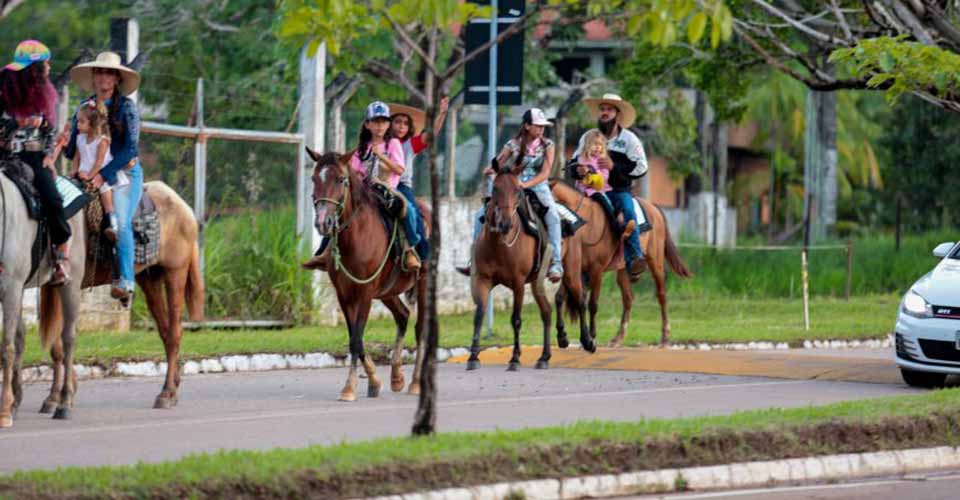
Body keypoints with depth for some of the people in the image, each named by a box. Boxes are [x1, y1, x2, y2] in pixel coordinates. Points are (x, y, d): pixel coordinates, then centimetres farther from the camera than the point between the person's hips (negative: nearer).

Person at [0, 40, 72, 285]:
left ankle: (62, 257, -11)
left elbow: (51, 129, 14)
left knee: (52, 200, -18)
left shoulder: (45, 94, 9)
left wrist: (49, 155, 0)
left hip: (35, 157, 2)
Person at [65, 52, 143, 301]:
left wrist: (104, 175, -16)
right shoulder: (84, 107, 14)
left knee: (121, 222, -22)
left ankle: (125, 282, -25)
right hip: (90, 174, 5)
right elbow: (72, 147, 15)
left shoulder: (127, 106, 0)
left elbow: (131, 147, -9)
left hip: (125, 172, -5)